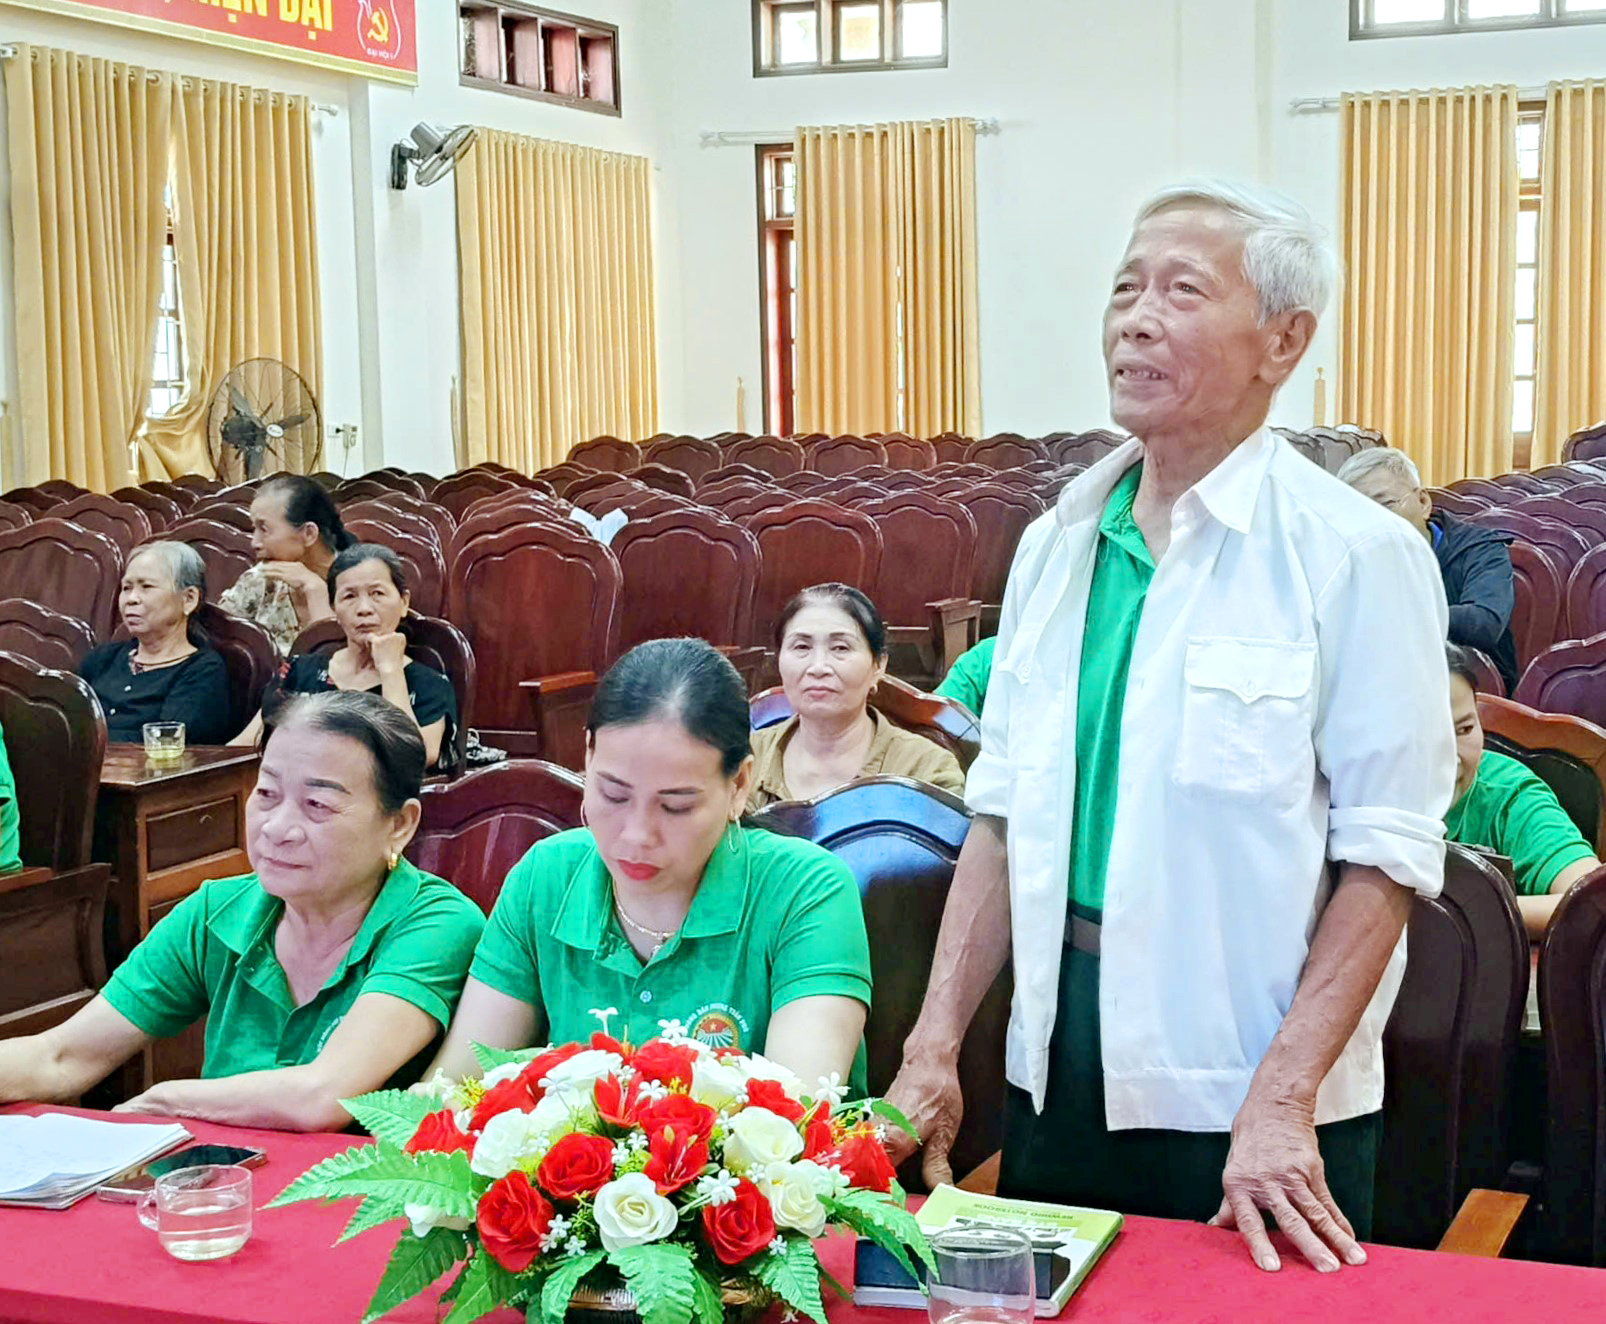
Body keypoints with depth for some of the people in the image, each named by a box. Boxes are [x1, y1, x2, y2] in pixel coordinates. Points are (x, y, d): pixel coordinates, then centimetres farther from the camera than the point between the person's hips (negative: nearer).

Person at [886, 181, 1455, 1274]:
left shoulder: (1359, 556, -10)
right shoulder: (1056, 544, 7)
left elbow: (1385, 855, -13)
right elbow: (1003, 815, 8)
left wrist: (1281, 1097, -19)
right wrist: (934, 1048, 2)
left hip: (1246, 1090, -5)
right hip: (1056, 1062, 5)